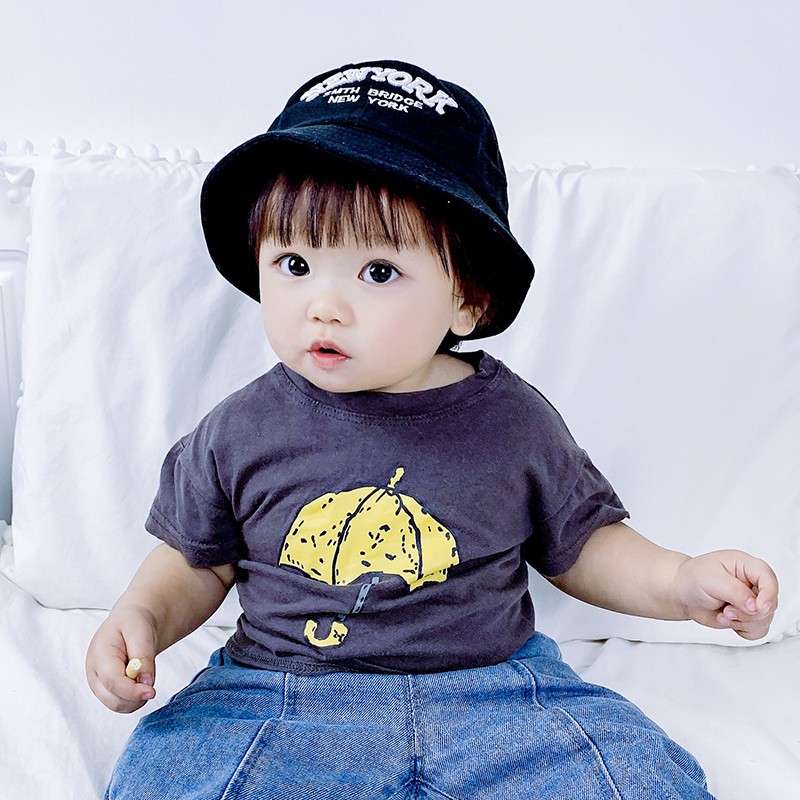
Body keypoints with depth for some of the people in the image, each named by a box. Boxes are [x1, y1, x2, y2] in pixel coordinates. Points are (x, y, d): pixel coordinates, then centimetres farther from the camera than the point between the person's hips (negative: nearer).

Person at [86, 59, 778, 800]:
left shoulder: (513, 423, -3)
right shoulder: (241, 433, -3)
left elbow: (579, 543, 9)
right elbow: (197, 559, 10)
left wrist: (680, 582, -7)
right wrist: (141, 615, -9)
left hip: (490, 692, 0)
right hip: (280, 699, 1)